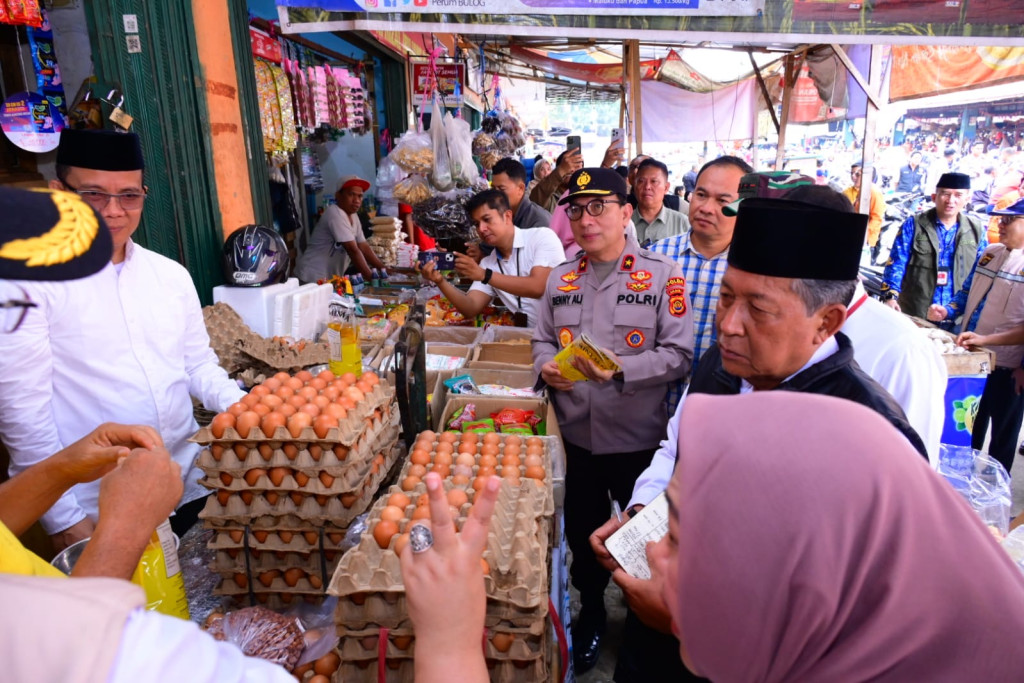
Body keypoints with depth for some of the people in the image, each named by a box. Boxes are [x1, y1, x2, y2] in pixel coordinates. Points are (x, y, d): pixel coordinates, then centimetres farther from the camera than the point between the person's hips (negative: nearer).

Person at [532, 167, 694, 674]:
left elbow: (679, 355, -14)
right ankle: (591, 613, 46)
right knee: (582, 532, 20)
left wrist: (620, 370, -26)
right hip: (577, 434, 4)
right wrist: (547, 367, -9)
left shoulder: (661, 274, -10)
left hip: (638, 437, -4)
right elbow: (543, 340, 12)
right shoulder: (561, 278, 7)